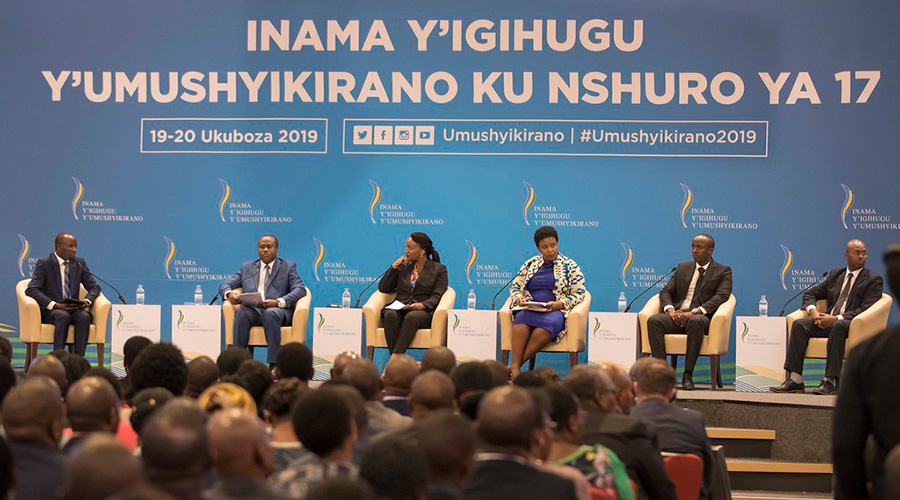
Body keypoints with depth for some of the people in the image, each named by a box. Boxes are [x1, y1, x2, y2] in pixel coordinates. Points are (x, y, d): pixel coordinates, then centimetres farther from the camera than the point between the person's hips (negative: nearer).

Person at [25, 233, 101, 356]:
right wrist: (55, 305, -24)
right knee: (63, 316, -36)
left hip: (74, 309, 3)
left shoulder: (79, 263, 11)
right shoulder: (44, 263, -2)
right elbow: (31, 290, -12)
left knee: (85, 316, -30)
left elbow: (94, 287, 14)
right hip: (50, 310, -3)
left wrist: (86, 301, -10)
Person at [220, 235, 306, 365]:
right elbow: (224, 285, 20)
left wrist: (278, 302, -18)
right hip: (253, 309, 2)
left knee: (270, 313, -38)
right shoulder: (247, 267, 25)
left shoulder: (288, 267, 16)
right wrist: (229, 294, -8)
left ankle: (273, 365, -41)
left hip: (278, 310, -2)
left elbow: (300, 289, 0)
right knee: (241, 313, -33)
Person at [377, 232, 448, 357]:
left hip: (424, 312, -3)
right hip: (399, 310, 3)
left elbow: (437, 296, 1)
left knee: (411, 317, -39)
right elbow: (383, 288, 19)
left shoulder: (439, 269, 14)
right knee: (390, 315, -35)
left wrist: (423, 305, -19)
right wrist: (394, 267, 9)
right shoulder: (402, 266, 24)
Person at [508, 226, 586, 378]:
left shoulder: (570, 266, 10)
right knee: (521, 319, -36)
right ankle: (515, 368, -46)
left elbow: (579, 294, 4)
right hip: (529, 309, 2)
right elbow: (514, 287, 24)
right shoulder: (530, 264, 20)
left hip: (557, 310, -2)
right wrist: (519, 299, -1)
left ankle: (515, 364, -39)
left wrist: (558, 305, -12)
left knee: (547, 323, -40)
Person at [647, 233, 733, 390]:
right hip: (677, 316, 4)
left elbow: (721, 296, -7)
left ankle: (688, 375, -36)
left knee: (696, 322, -41)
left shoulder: (723, 271, 9)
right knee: (654, 320, -28)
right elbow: (665, 292, 17)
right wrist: (670, 310, -7)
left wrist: (694, 312, -21)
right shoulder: (683, 268, 23)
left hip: (701, 317, -4)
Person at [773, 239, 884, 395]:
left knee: (838, 326, -39)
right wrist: (813, 311, -2)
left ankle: (830, 381, -42)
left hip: (851, 324, -5)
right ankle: (795, 380, -28)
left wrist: (836, 319, -20)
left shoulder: (874, 280, 4)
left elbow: (865, 310, -9)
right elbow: (810, 294, 23)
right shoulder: (835, 274, 21)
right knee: (799, 324, -20)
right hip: (828, 322, 5)